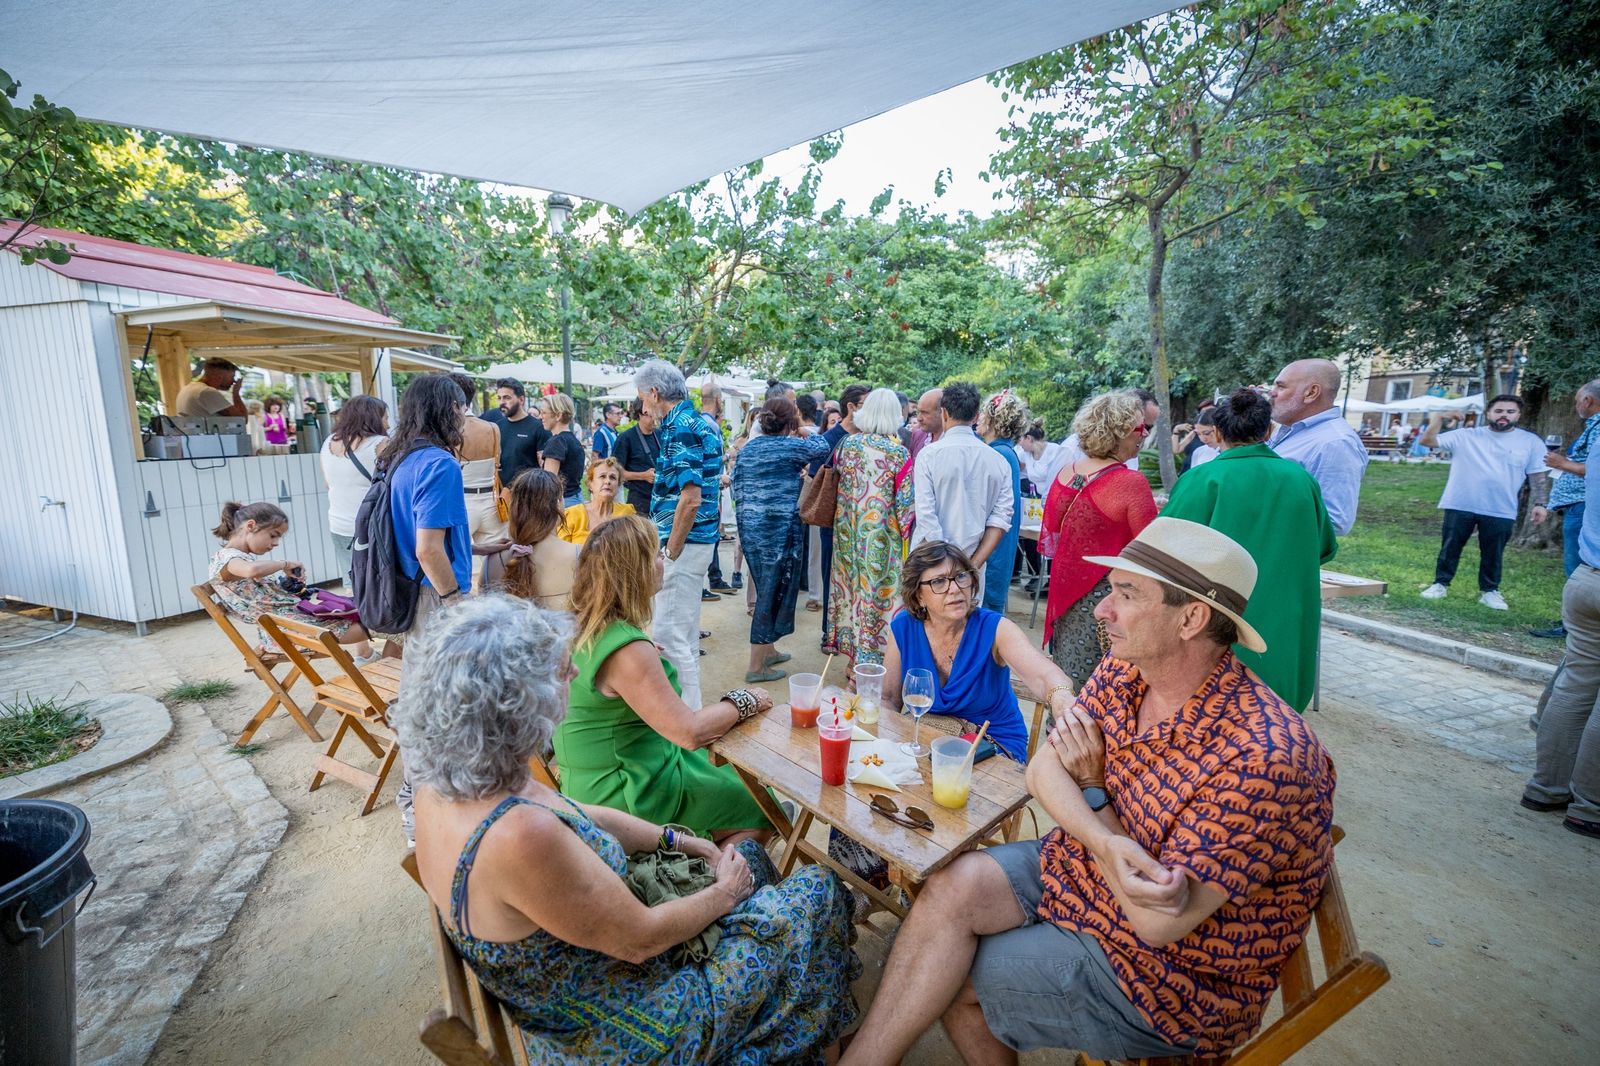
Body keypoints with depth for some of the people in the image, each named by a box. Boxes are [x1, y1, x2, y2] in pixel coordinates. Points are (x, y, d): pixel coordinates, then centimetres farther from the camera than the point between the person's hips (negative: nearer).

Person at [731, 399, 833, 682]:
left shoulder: (746, 449, 10)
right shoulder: (790, 446, -9)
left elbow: (736, 489, 12)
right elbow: (823, 447, 8)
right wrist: (803, 432, 24)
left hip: (749, 526, 7)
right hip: (780, 528, -7)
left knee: (767, 589, 20)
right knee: (774, 593, 2)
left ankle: (767, 649, 33)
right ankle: (756, 666, 7)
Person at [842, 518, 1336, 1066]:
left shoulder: (1261, 759, -31)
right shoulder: (1122, 672, -9)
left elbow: (1157, 923, -29)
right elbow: (1041, 771, -8)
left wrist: (1092, 790, -15)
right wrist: (1107, 843, -29)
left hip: (1176, 975, -6)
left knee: (951, 977, -10)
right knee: (953, 885, -16)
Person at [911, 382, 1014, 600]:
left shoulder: (929, 455, -8)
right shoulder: (998, 460, 3)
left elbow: (926, 518, -13)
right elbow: (1001, 519, -2)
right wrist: (972, 565, -3)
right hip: (973, 568, 3)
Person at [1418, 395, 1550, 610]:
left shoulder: (1531, 442, 6)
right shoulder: (1464, 436, 3)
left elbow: (1539, 475, 5)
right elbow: (1427, 441, -3)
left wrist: (1539, 503, -4)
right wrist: (1437, 417, -15)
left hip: (1501, 511, 1)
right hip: (1459, 506, -1)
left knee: (1493, 554, 8)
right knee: (1450, 548, 7)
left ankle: (1489, 590, 21)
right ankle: (1440, 584, 18)